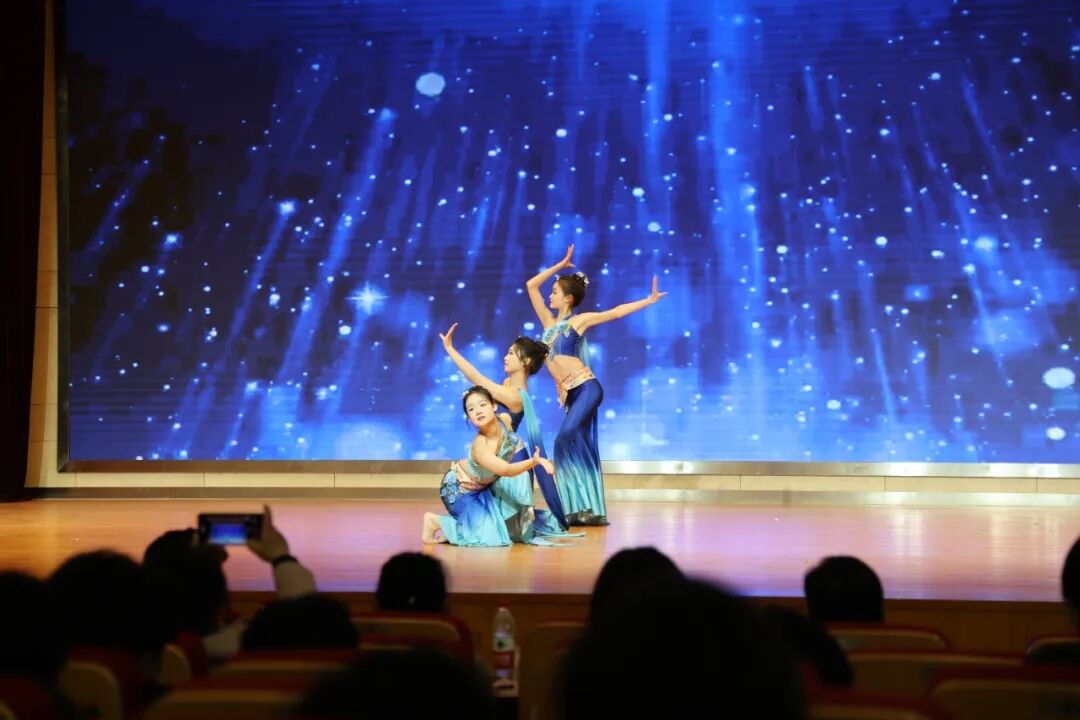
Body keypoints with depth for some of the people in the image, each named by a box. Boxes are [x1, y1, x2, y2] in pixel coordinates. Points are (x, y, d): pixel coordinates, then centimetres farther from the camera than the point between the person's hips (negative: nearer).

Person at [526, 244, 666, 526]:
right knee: (580, 448, 4)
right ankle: (590, 510, 5)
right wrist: (560, 265, 21)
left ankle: (584, 510, -17)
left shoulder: (580, 320, 1)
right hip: (570, 394, 6)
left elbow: (617, 311, 1)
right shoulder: (549, 321, 16)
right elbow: (531, 285, 18)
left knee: (566, 438, -20)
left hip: (586, 388, -6)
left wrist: (649, 300, -1)